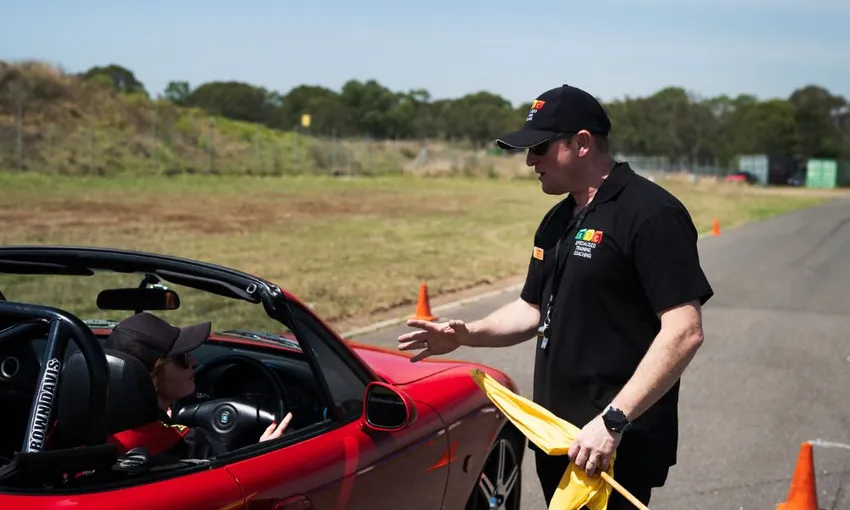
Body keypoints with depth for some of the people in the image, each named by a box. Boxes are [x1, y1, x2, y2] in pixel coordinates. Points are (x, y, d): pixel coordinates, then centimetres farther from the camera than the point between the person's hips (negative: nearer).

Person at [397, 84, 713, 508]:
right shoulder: (557, 221, 13)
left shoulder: (651, 214, -14)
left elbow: (684, 331, -20)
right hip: (558, 437, 8)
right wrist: (467, 334, 4)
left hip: (617, 447, -8)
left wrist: (613, 421, -24)